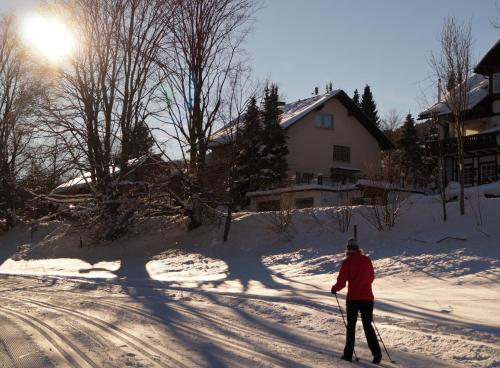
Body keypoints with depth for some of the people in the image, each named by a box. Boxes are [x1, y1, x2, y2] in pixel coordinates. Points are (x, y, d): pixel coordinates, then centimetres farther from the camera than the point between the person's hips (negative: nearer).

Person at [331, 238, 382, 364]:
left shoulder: (347, 262, -8)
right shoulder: (367, 260, 4)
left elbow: (341, 281, -9)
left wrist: (335, 288, 10)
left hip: (353, 298, -3)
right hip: (367, 297, 3)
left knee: (351, 325, 10)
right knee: (368, 325, 10)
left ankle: (348, 354, 13)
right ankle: (376, 352, -5)